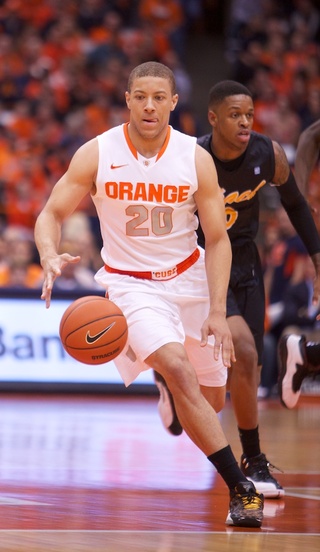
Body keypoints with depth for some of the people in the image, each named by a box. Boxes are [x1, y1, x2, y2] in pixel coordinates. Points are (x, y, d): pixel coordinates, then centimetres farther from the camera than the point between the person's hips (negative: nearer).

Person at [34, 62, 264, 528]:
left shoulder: (196, 159, -10)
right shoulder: (97, 154, -13)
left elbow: (217, 239, -6)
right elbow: (51, 214, -8)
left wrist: (217, 312, -15)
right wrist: (50, 257, -31)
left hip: (190, 278, 3)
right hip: (131, 283, -3)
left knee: (212, 398, 11)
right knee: (178, 370, -27)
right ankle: (240, 488, -26)